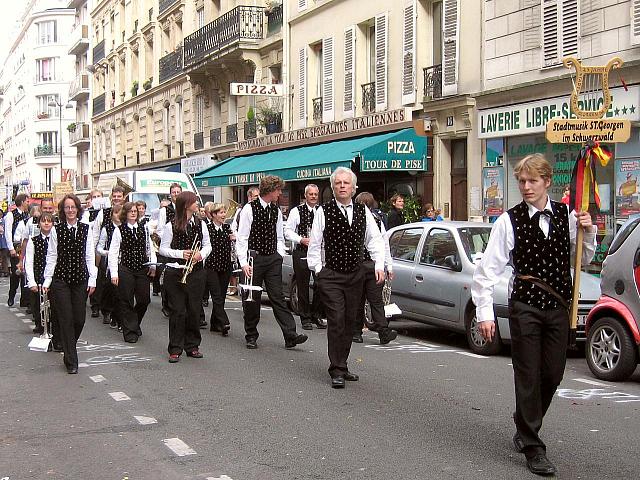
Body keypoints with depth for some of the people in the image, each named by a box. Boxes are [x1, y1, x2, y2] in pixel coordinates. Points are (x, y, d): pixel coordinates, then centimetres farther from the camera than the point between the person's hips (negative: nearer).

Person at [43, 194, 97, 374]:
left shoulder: (86, 229, 4)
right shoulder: (56, 230, 0)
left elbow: (90, 256, 5)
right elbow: (51, 256, 2)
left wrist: (92, 279, 0)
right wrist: (47, 280, -2)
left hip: (81, 279, 2)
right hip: (61, 279, -2)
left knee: (79, 319, 3)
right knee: (66, 319, -2)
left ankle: (68, 347, 30)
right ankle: (71, 361, 4)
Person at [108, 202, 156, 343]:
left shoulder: (144, 229, 9)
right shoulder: (119, 231, -3)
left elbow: (150, 248, 14)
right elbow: (113, 253, -4)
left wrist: (153, 265, 2)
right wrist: (114, 274, -9)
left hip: (142, 269, 3)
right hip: (125, 269, -3)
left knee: (144, 299, 4)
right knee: (126, 302, -1)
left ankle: (134, 324, 29)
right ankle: (130, 332, 9)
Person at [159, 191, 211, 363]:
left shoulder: (200, 224, 7)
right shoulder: (171, 226, -4)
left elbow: (207, 245, 12)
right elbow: (163, 249, -2)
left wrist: (200, 254, -9)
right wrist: (181, 254, -16)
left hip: (196, 271, 4)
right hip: (175, 273, -4)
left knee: (194, 309, 7)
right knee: (177, 311, -2)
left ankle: (192, 346, 18)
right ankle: (175, 349, 6)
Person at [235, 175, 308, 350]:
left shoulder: (276, 210, 10)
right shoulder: (249, 209, -8)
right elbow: (242, 238, -9)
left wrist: (280, 255, 7)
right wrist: (244, 262, -15)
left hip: (273, 258, 4)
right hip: (254, 258, -4)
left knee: (278, 296, 0)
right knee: (252, 299, 4)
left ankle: (290, 335, -6)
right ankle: (251, 336, 17)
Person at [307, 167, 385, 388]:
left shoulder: (363, 211, 7)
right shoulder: (323, 212, -2)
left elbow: (374, 239, 7)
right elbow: (315, 243, 1)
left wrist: (379, 264, -4)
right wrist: (317, 268, -2)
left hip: (355, 275, 4)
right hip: (331, 276, -4)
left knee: (349, 322, 9)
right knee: (336, 321, -10)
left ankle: (341, 366, 21)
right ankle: (337, 370, -6)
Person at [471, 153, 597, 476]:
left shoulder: (567, 216, 4)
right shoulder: (509, 221, -7)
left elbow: (583, 260, 14)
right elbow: (487, 270, -8)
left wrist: (588, 232, -4)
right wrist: (484, 313, -11)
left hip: (558, 307, 4)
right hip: (525, 307, -4)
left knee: (553, 374, 11)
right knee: (528, 376, -1)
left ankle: (526, 428, 34)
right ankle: (532, 447, 9)